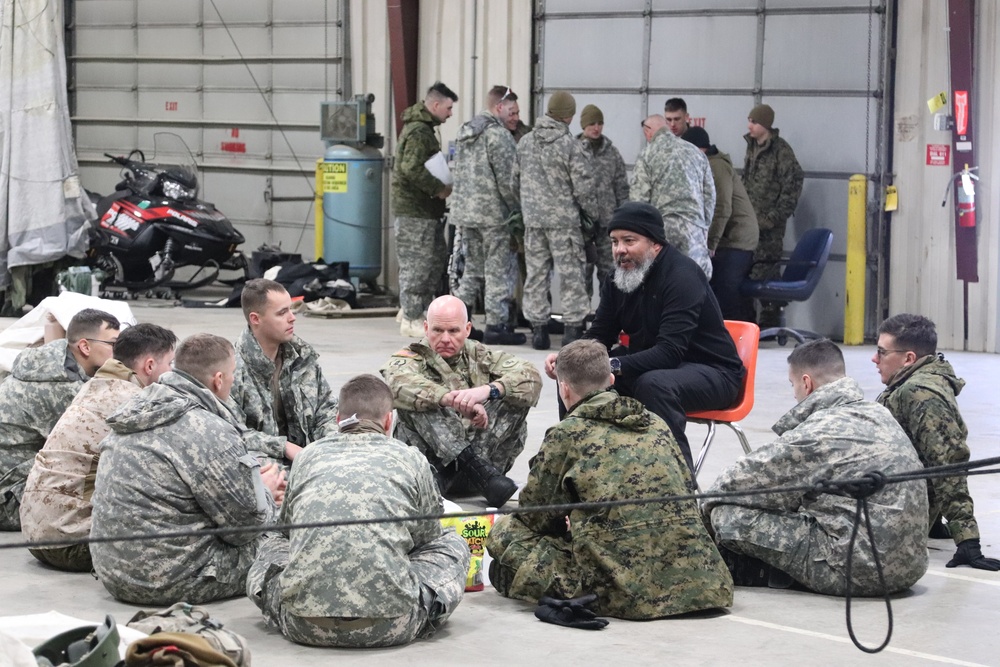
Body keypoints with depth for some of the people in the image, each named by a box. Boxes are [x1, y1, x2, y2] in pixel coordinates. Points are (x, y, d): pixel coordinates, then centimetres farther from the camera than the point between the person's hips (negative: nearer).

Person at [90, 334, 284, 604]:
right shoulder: (210, 432, -19)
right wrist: (266, 493, 10)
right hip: (174, 582, -9)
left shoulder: (136, 411, 9)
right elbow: (247, 522, -12)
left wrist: (253, 484, 13)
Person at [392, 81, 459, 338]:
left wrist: (441, 185, 11)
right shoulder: (418, 131, -16)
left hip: (426, 210, 11)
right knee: (417, 262, -6)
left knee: (438, 257, 15)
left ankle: (412, 309, 22)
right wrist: (439, 188, -18)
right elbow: (411, 168, -26)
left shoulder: (423, 129, 18)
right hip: (415, 209, -11)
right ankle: (411, 319, 0)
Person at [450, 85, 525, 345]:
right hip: (492, 213, -8)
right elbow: (507, 179, -16)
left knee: (473, 269, 15)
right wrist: (519, 209, -7)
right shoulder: (497, 134, -14)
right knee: (497, 270, -2)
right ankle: (496, 325, 0)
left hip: (464, 210, 8)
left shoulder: (465, 133, 14)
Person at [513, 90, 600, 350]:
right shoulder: (570, 144, -12)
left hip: (532, 219, 5)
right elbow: (583, 187, -10)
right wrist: (593, 213, 5)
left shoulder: (525, 142, 5)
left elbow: (515, 181, 12)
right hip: (564, 219, -5)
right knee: (570, 274, 2)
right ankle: (573, 327, 1)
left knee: (536, 273, 9)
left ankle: (538, 327, 11)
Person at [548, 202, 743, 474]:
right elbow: (599, 337, 5)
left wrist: (614, 366, -44)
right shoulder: (619, 278, 2)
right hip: (651, 366, 8)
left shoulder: (682, 276, -23)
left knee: (653, 384, -38)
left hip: (712, 372, -8)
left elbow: (670, 352, -33)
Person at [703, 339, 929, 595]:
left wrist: (709, 503, 14)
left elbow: (744, 479, -5)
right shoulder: (878, 413, 11)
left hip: (862, 570, -9)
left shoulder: (818, 432, -13)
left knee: (729, 514, -7)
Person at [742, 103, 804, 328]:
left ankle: (770, 319, -4)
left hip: (769, 225, -8)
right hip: (750, 221, 8)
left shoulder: (781, 150, -11)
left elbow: (792, 186, -13)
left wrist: (774, 217, -15)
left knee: (765, 273, -9)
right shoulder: (752, 147, 14)